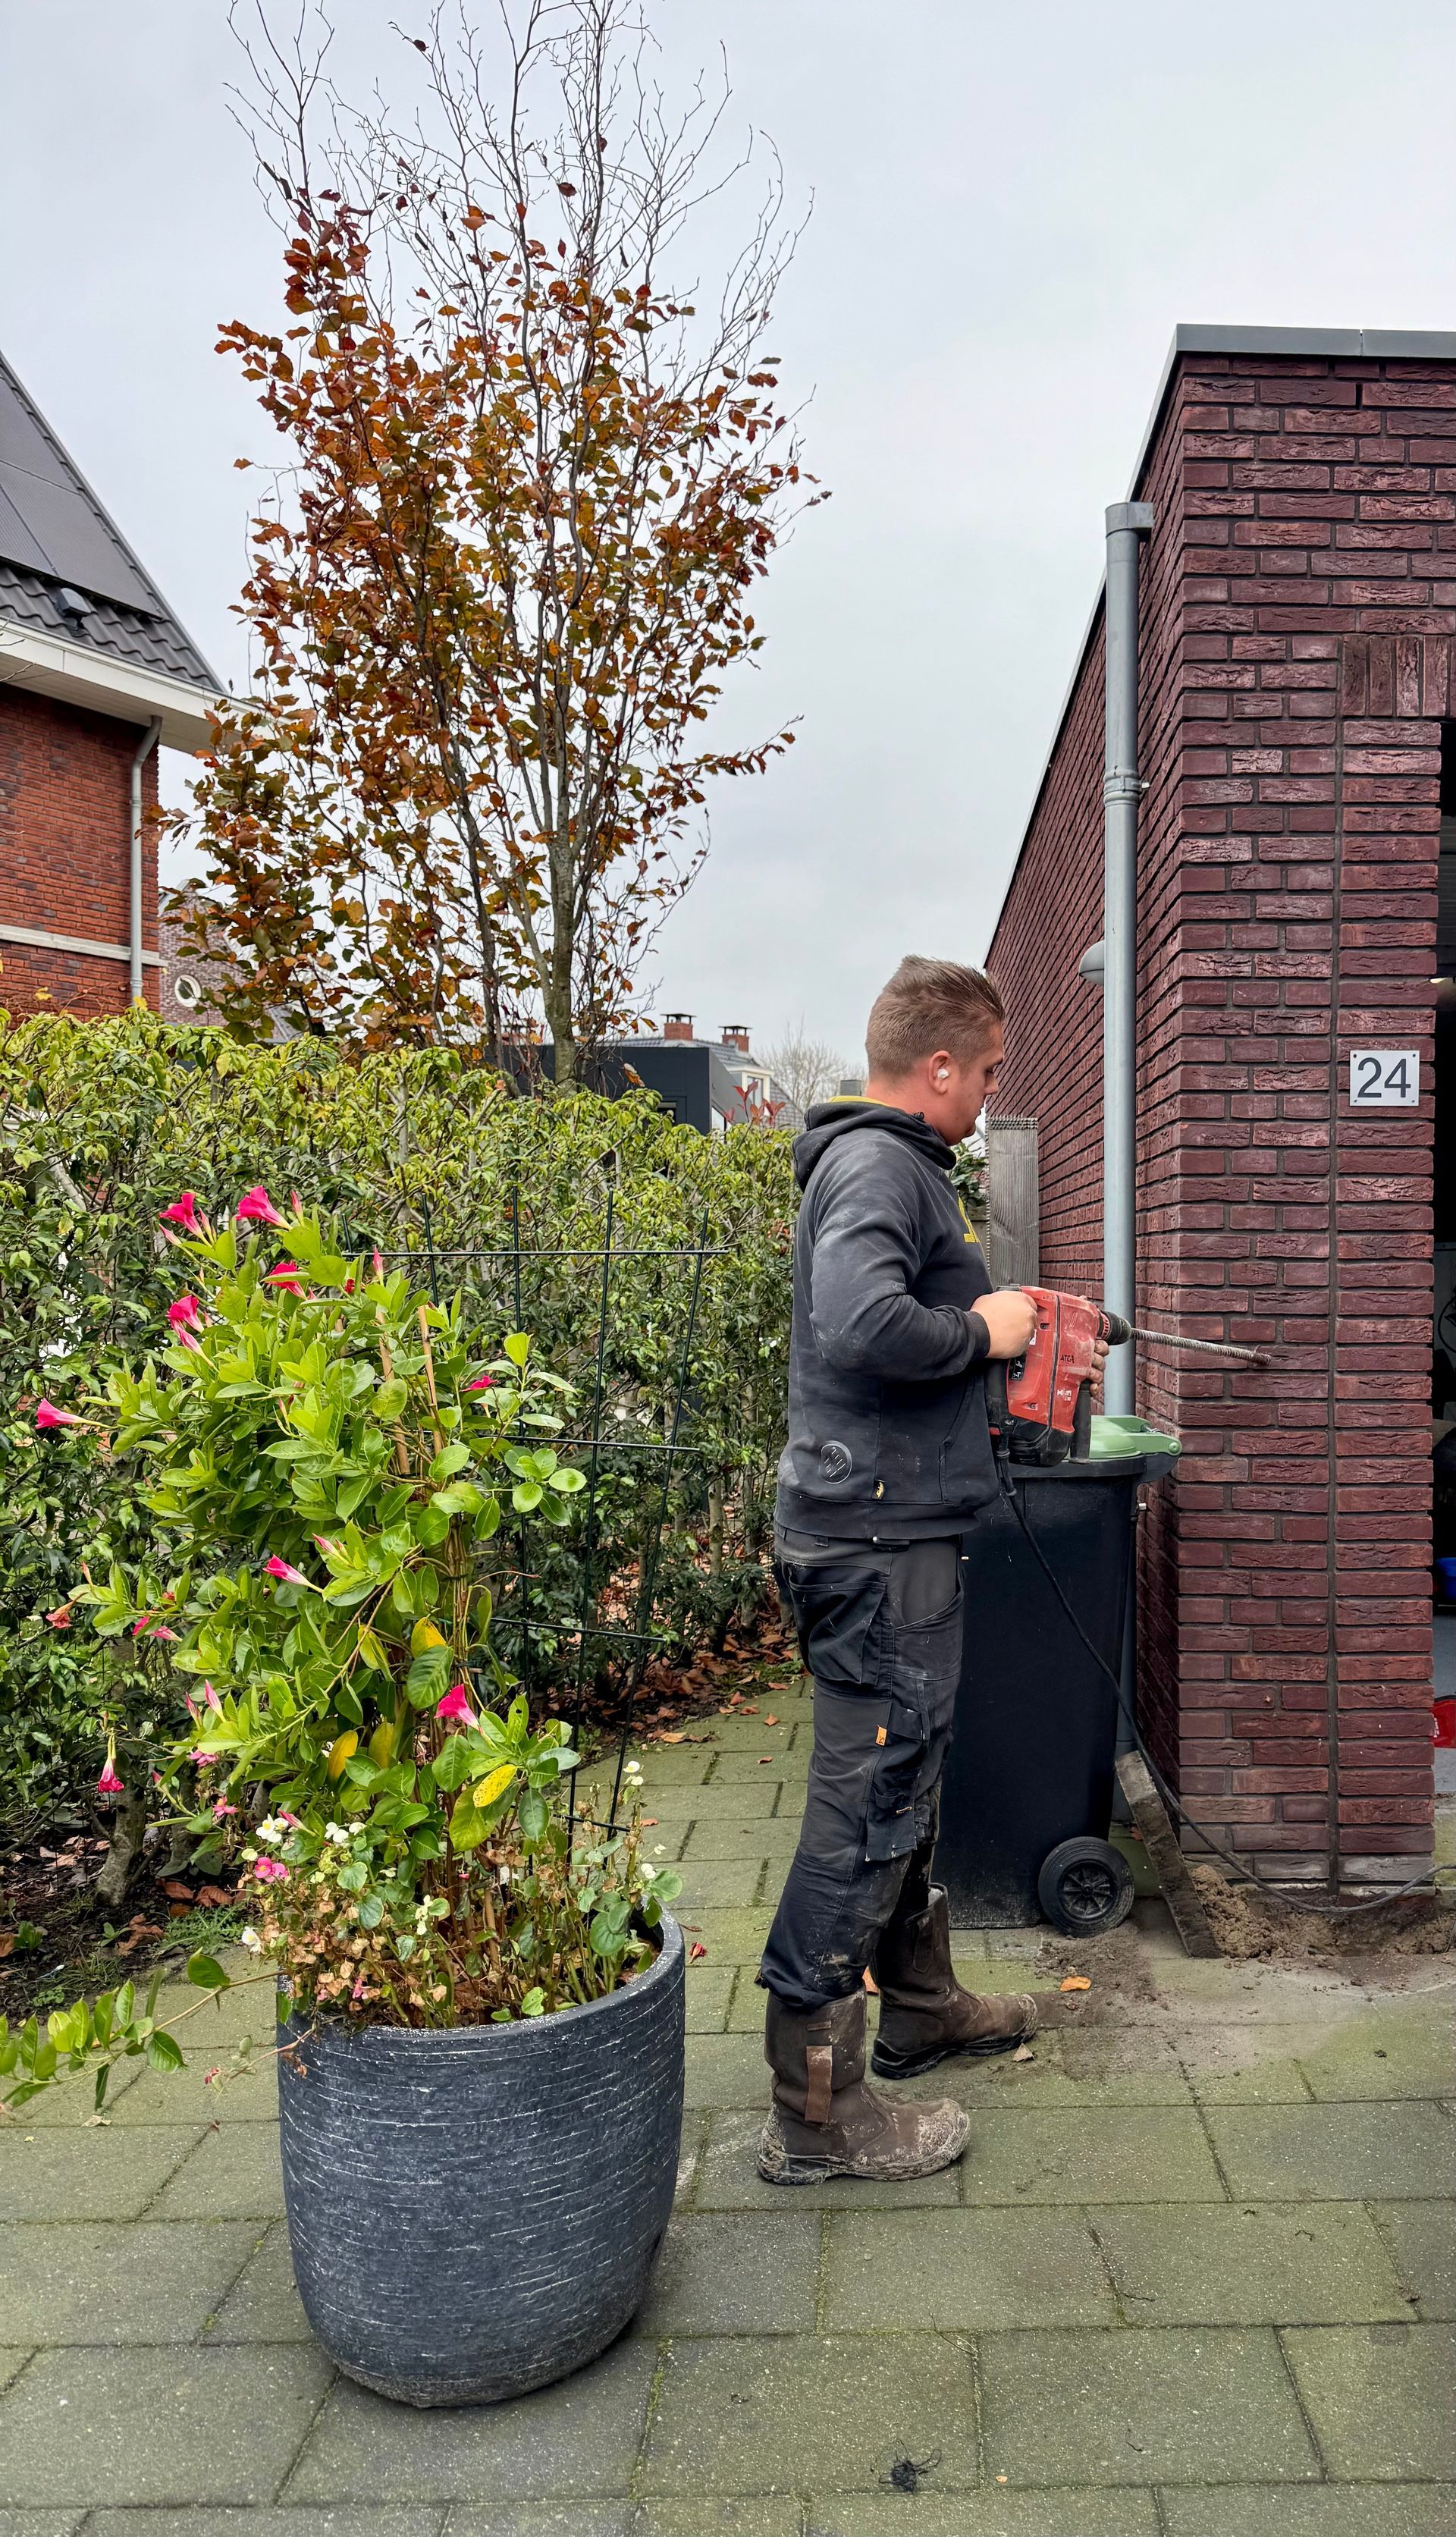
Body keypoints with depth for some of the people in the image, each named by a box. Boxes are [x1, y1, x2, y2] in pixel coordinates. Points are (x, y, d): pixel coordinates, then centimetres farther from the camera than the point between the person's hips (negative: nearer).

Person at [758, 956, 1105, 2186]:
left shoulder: (890, 1162, 17)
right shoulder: (878, 1164, -16)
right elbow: (866, 1324, -33)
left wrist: (1009, 1318, 20)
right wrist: (981, 1330, -17)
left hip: (886, 1534, 11)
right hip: (878, 1542, -11)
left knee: (904, 1784, 22)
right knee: (868, 1807, -4)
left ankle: (919, 2004, 40)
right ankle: (815, 2107, 7)